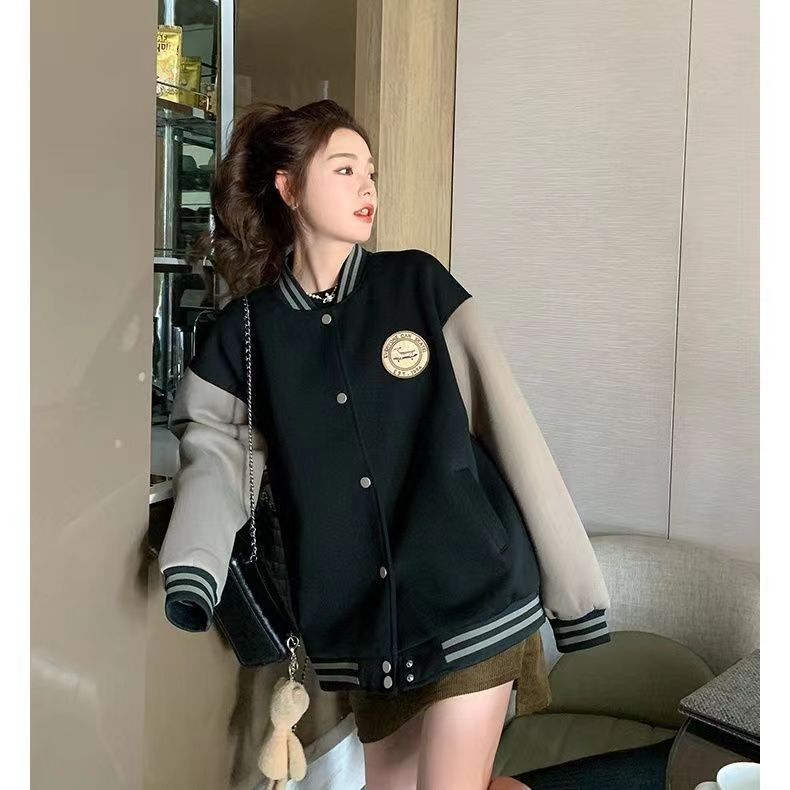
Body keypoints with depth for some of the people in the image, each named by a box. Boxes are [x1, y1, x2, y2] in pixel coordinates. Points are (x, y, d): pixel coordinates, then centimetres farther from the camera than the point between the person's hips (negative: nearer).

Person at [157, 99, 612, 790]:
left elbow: (508, 425, -2)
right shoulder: (246, 331, 4)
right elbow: (216, 450, 1)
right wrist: (189, 571, -20)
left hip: (474, 596, -2)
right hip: (370, 624, 3)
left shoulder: (419, 283, -1)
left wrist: (572, 582, -3)